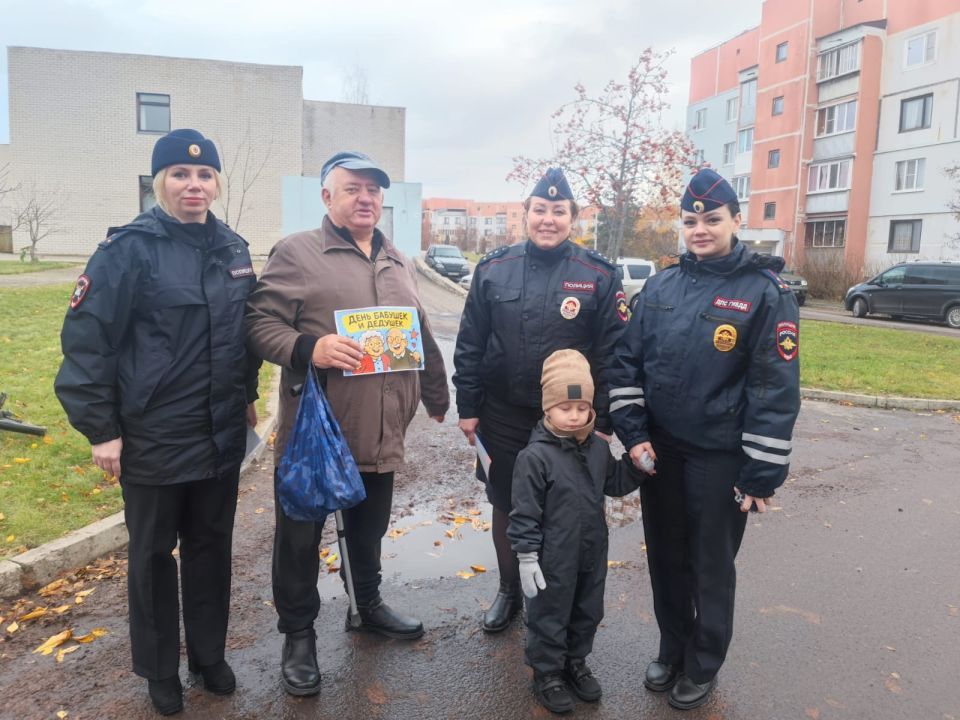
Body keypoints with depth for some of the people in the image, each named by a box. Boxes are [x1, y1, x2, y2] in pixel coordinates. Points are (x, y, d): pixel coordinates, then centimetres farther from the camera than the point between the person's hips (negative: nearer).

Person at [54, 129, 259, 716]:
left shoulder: (233, 249, 5)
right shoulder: (131, 249, -13)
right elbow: (86, 339, -13)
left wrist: (248, 395, 15)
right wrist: (100, 429, -14)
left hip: (222, 437, 5)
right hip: (153, 440, -4)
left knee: (211, 547, 17)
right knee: (154, 554, 13)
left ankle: (210, 655, 37)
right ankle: (160, 669, 34)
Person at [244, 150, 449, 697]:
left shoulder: (400, 263, 14)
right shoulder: (297, 253, -5)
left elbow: (422, 339, 20)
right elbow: (261, 324, -10)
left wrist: (437, 397, 23)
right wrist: (309, 349, -26)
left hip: (381, 433, 5)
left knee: (370, 529, 21)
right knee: (301, 535, 8)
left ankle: (370, 604, 43)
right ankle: (299, 634, 27)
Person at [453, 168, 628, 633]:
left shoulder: (599, 275, -5)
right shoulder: (493, 270, 0)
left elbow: (612, 353, -5)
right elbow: (469, 346, 3)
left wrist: (602, 422, -8)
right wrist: (468, 408, 1)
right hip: (502, 419, 2)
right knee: (505, 507, 15)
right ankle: (509, 591, 37)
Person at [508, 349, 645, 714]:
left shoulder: (598, 448, -2)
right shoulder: (535, 456, -21)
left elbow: (616, 484, 14)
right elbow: (524, 513, -17)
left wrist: (636, 463, -3)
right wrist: (527, 557, -16)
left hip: (592, 554, 6)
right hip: (553, 560, -6)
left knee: (588, 613, 22)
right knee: (549, 617, 11)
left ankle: (575, 663, 44)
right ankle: (546, 674, 32)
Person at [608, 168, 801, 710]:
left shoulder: (766, 290, -10)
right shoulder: (661, 285, 3)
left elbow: (777, 390, -12)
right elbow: (628, 361, 6)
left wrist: (760, 474, -13)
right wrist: (634, 434, -2)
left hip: (720, 459, -4)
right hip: (659, 451, 4)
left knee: (711, 567, 12)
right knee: (666, 558, 17)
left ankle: (703, 666, 34)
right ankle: (672, 649, 39)